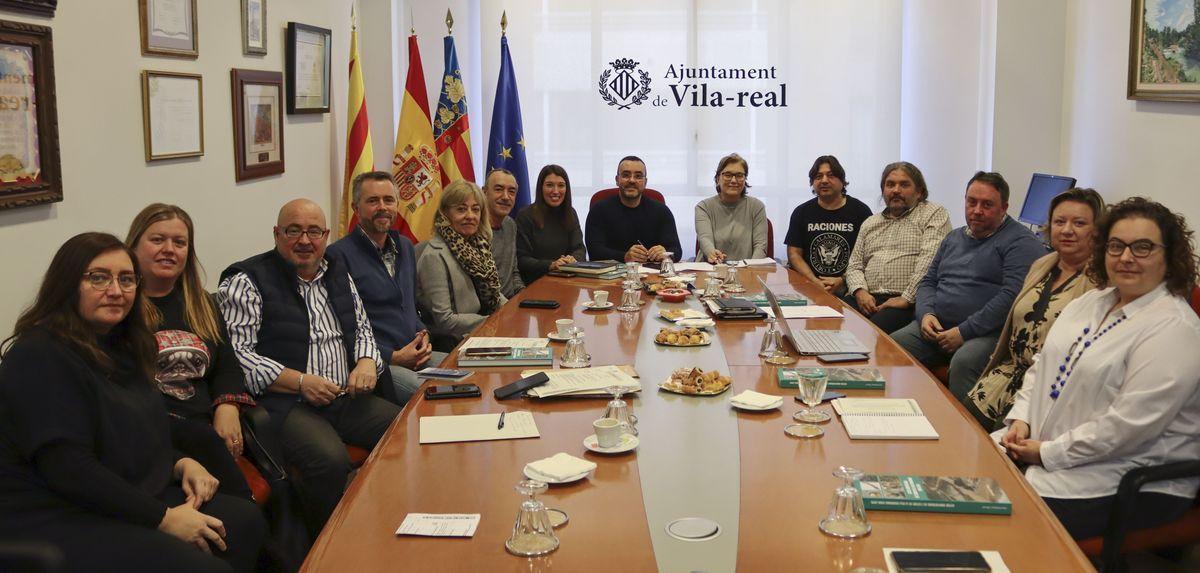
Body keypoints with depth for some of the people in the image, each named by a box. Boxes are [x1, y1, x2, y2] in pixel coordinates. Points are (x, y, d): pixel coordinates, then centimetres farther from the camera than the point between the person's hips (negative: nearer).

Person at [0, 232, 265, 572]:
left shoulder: (118, 347, 14)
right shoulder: (39, 357, -15)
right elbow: (68, 468, -22)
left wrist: (181, 464, 1)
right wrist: (163, 518, -20)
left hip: (133, 499, 9)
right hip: (56, 521, -9)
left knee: (246, 520, -10)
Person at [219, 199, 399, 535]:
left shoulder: (339, 275, 17)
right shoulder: (246, 282, -3)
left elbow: (362, 329, 24)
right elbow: (236, 354, -12)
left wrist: (367, 363, 1)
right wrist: (300, 382, -18)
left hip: (347, 398, 7)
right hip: (285, 404, -6)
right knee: (330, 460, -34)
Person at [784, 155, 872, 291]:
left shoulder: (860, 211, 5)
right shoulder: (802, 212, 12)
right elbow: (794, 254, 7)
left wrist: (842, 281, -12)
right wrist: (816, 282, -9)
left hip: (847, 288, -1)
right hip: (810, 288, 1)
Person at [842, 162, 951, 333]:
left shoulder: (933, 214, 6)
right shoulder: (870, 223, 26)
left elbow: (930, 260, -8)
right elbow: (854, 265, 21)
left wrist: (907, 298, -15)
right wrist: (860, 292, -1)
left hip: (908, 302, -5)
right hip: (867, 298, 5)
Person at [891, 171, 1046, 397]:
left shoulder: (1020, 242, -2)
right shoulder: (954, 238, 23)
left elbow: (1012, 295, -15)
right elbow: (929, 281, 26)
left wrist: (964, 332, -16)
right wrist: (926, 314, 2)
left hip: (988, 333, -6)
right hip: (935, 327, 6)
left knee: (963, 363, -38)